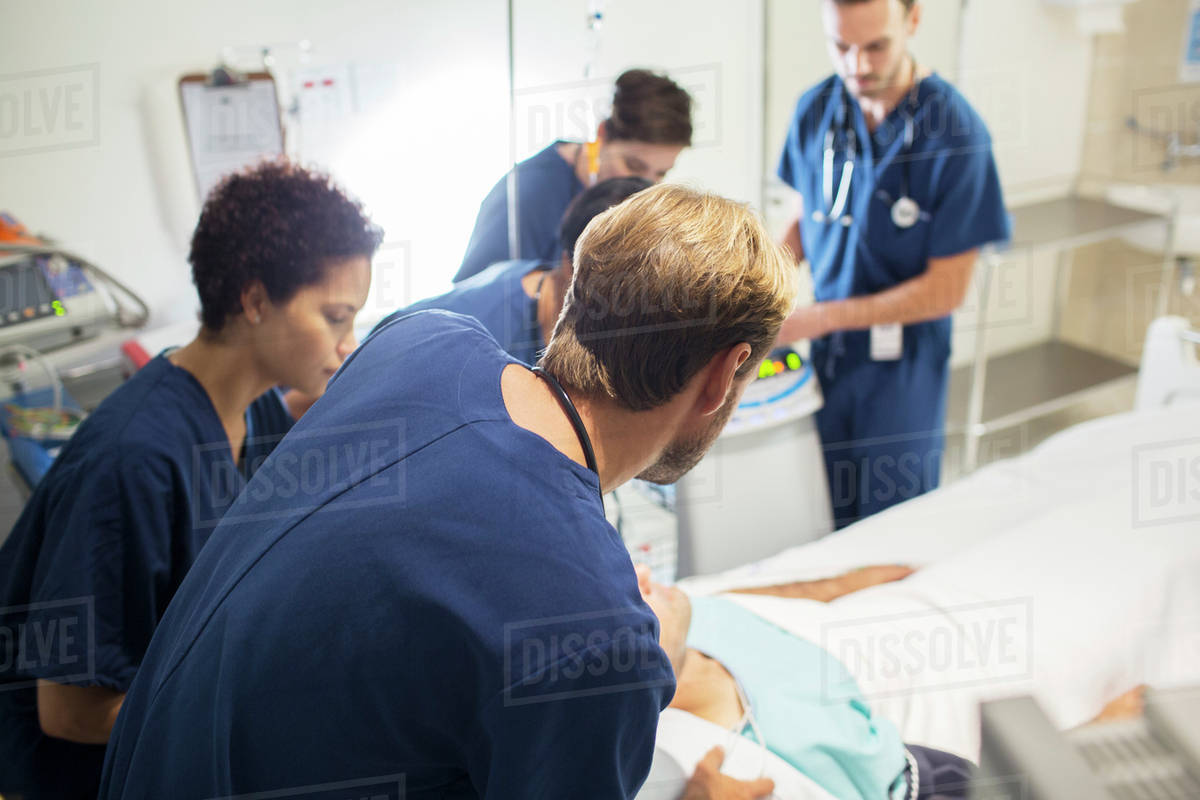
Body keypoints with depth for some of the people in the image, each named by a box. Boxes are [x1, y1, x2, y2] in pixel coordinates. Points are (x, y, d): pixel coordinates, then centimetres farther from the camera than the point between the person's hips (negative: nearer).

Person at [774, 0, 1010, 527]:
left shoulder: (955, 134, -18)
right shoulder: (814, 111, -3)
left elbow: (945, 289, -15)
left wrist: (821, 317, -17)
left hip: (902, 367, -4)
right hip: (825, 353, 4)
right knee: (824, 521, 12)